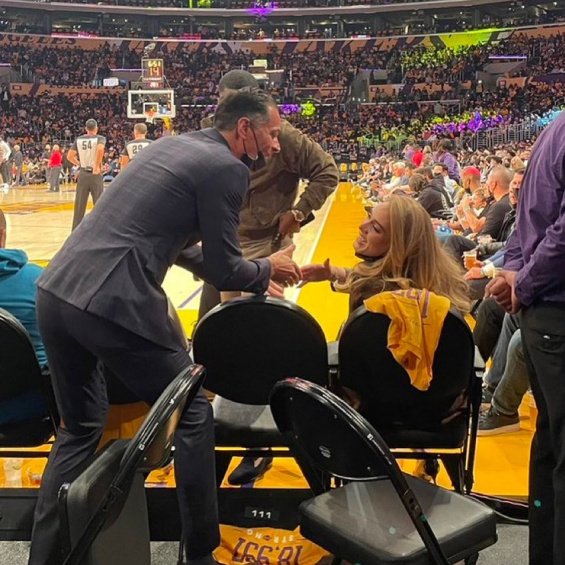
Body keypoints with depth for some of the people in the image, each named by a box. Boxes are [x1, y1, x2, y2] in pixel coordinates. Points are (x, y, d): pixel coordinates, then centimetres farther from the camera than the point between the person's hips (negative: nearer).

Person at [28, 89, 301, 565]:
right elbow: (224, 271, -4)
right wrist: (267, 268, 18)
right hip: (114, 306, -8)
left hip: (56, 292, 9)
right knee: (192, 418, 11)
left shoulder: (173, 145, 21)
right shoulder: (227, 168, -4)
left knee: (79, 429, 23)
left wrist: (252, 277, 31)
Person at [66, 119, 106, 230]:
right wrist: (97, 166, -18)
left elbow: (70, 156, 2)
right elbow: (100, 149, -27)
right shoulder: (100, 138, -5)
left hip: (83, 174, 4)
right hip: (95, 174, -3)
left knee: (79, 206, 8)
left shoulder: (79, 139, 7)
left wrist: (79, 164, 16)